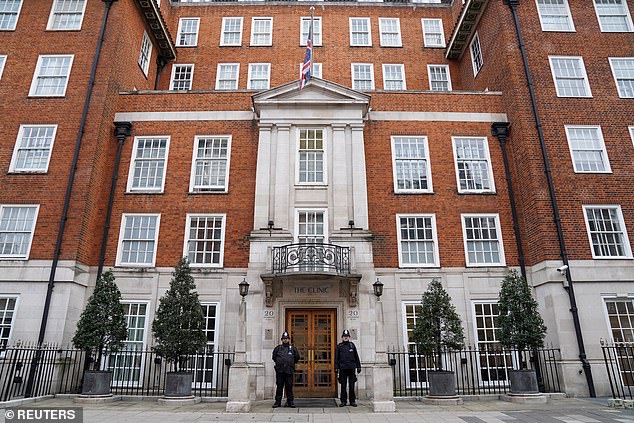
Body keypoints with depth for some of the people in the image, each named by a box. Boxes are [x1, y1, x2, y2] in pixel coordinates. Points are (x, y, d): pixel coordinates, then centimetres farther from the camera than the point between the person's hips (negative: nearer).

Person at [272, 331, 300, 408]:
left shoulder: (293, 349, 7)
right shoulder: (277, 348, 6)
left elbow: (297, 358, 19)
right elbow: (274, 357, 20)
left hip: (289, 371, 0)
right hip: (279, 371, 0)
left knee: (289, 387, 2)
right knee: (279, 386, 4)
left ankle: (290, 402, 11)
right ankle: (278, 402, 12)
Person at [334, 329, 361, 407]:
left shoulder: (352, 345, 7)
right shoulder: (339, 346, 4)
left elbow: (356, 357, 10)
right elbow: (336, 357, 3)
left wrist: (358, 367, 7)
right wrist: (336, 367, -4)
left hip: (351, 368, 1)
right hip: (343, 368, -1)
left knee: (351, 385, 4)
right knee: (343, 385, 3)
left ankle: (352, 401, 14)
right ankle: (343, 401, 12)